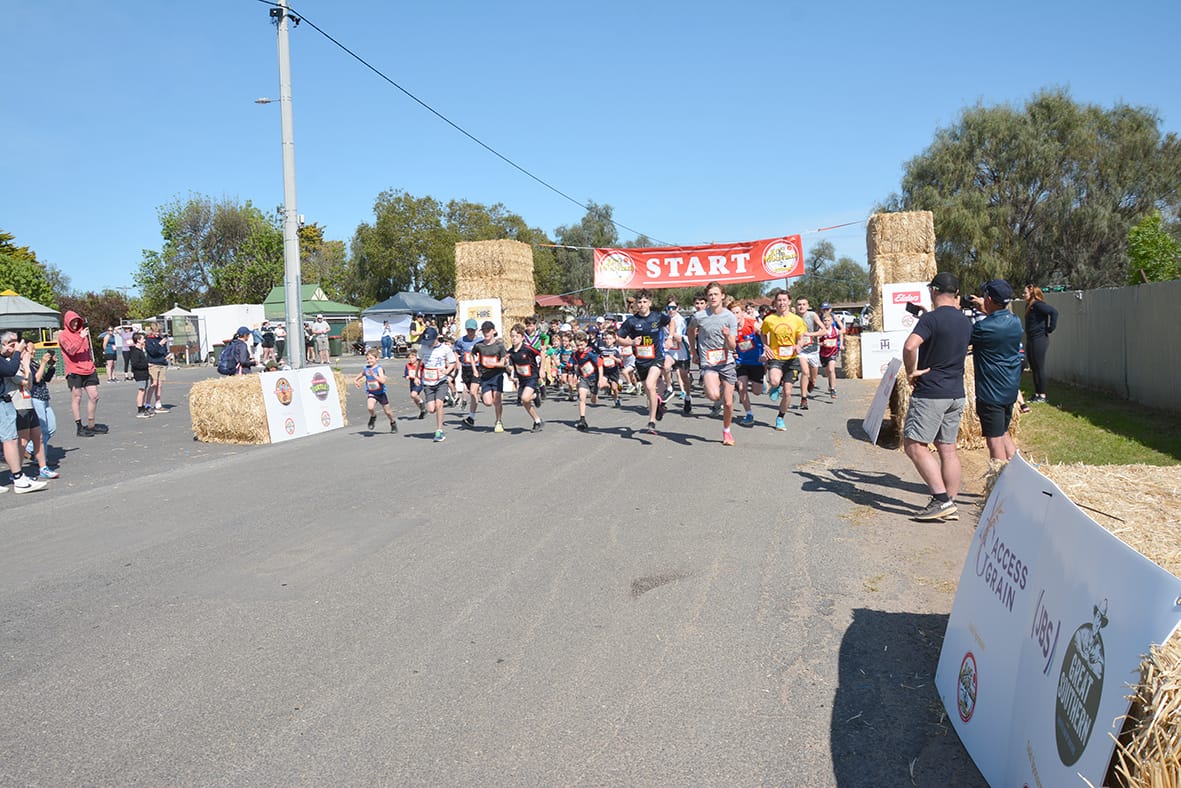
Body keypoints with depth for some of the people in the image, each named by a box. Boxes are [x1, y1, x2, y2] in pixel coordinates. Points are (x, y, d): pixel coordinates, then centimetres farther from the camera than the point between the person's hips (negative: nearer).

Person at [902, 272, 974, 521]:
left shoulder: (932, 318, -14)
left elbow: (910, 346, -29)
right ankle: (950, 505, 14)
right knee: (948, 449, 11)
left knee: (914, 445, -3)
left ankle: (942, 499, -9)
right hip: (956, 394, 8)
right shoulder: (965, 322, 9)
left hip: (930, 393, -8)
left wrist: (911, 371, -15)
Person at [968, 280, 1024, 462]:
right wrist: (986, 311, 19)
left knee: (994, 440, 0)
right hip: (1011, 389, 8)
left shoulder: (984, 328, -23)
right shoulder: (1015, 322, 0)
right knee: (1004, 433, 22)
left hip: (991, 392, -8)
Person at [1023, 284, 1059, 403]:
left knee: (1039, 368, -4)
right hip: (1030, 340, 9)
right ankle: (1037, 394, 20)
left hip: (1039, 340, -9)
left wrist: (1050, 328, -20)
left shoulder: (1038, 305, -15)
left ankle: (1042, 395, 3)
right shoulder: (1029, 305, 12)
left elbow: (1054, 312, -26)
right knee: (1033, 368, 13)